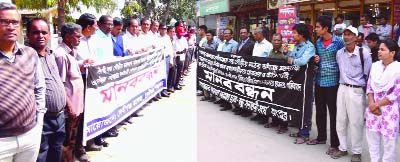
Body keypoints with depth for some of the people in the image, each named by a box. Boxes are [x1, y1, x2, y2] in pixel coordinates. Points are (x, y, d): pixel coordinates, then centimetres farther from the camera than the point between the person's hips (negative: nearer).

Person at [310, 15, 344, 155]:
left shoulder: (339, 41, -9)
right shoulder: (318, 42, 8)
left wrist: (342, 78, -11)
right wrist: (316, 60, -3)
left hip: (333, 81, -6)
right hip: (319, 80, 6)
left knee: (333, 113, 2)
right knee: (319, 111, 15)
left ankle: (335, 143, 12)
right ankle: (321, 137, 32)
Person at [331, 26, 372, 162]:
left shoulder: (364, 53, -9)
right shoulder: (339, 53, 5)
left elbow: (368, 75, -2)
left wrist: (367, 93, 2)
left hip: (356, 91, -5)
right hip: (342, 88, 5)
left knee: (355, 122, 2)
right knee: (340, 120, 11)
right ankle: (342, 148, 27)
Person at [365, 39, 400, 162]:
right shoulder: (375, 65, 5)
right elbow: (369, 86, 7)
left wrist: (377, 104, -12)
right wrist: (371, 103, -8)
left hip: (390, 110, -5)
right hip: (373, 109, 5)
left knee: (389, 141, 4)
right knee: (372, 137, 14)